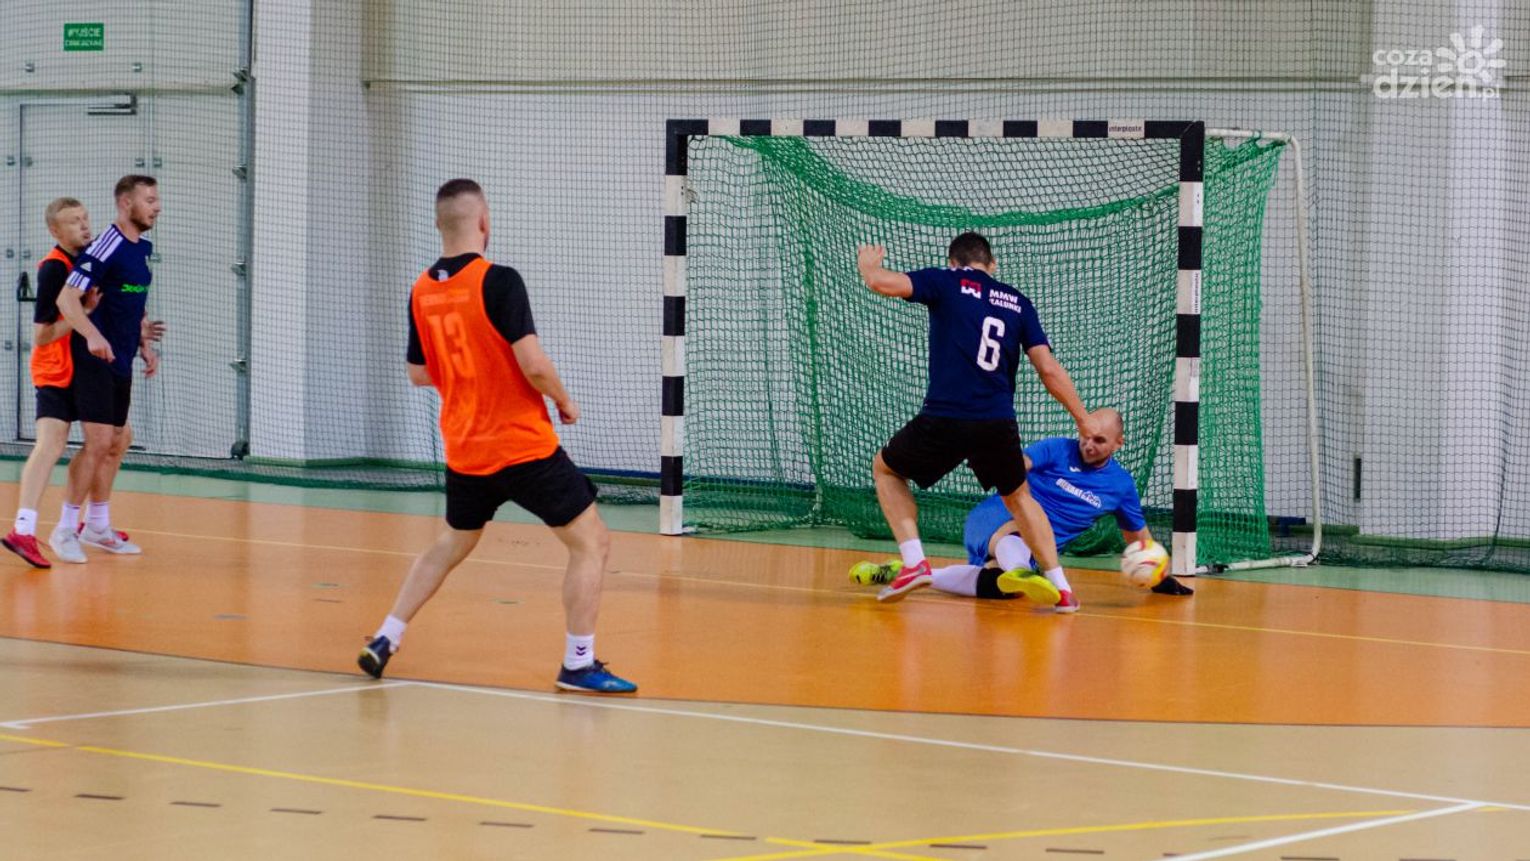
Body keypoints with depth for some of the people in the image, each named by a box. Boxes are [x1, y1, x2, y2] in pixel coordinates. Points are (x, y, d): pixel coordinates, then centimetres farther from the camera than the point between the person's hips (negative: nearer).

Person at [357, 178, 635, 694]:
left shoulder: (422, 292, 4)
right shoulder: (498, 282, -16)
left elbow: (419, 374, 15)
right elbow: (533, 364, -21)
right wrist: (565, 401, -3)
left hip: (464, 452, 7)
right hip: (525, 447, -7)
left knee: (451, 545, 27)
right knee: (591, 541, 4)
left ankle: (385, 641, 23)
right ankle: (578, 665, 1)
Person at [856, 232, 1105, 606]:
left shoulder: (947, 282, 6)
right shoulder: (1018, 302, 16)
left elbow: (881, 282, -4)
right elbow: (1048, 368, 9)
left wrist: (867, 264, 20)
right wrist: (1083, 419, 17)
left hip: (944, 419, -3)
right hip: (998, 424, 3)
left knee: (885, 468, 22)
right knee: (1017, 496, 28)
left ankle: (914, 561, 6)